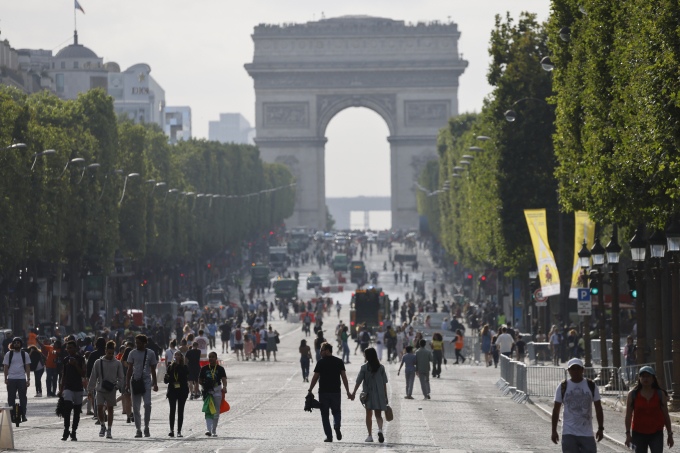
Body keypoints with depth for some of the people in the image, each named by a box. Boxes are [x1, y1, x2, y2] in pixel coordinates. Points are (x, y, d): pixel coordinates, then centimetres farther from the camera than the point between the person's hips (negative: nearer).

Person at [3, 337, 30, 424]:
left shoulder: (25, 354, 8)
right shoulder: (8, 354, 6)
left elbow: (27, 367, 7)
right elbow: (6, 367, 7)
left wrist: (28, 379, 0)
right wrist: (6, 379, -1)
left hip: (22, 379, 0)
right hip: (11, 379, 0)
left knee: (23, 398, 0)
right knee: (11, 398, 2)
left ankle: (23, 415, 6)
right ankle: (11, 416, 8)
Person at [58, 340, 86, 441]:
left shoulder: (80, 359, 0)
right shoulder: (65, 359, 9)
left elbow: (84, 374, -5)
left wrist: (76, 365, -18)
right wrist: (61, 390, 15)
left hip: (78, 388, -1)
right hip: (68, 387, 1)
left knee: (77, 412, 4)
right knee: (67, 408, -18)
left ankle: (73, 432, 14)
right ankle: (66, 430, -17)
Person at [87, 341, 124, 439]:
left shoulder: (117, 363, 5)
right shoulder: (98, 362, 4)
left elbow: (121, 378, 10)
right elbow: (93, 377, 7)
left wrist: (117, 386, -7)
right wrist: (90, 390, 5)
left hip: (111, 390, 0)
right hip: (100, 390, 0)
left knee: (110, 409, 2)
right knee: (99, 408, -9)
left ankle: (109, 430, 10)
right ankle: (102, 426, 14)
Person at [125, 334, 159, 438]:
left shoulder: (150, 354, 7)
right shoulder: (133, 353, 7)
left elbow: (153, 370, 12)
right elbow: (130, 369, 8)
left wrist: (155, 383, 9)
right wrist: (127, 383, 2)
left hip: (146, 381, -1)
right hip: (135, 380, 1)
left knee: (147, 404, -15)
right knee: (136, 407, 1)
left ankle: (146, 428, -4)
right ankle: (138, 430, 8)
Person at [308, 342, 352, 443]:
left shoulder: (321, 362, -5)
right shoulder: (339, 362, 4)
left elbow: (315, 378, -5)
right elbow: (344, 377, 2)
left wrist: (310, 390, 2)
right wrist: (348, 392, 3)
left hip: (323, 392, -2)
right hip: (336, 392, 2)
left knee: (325, 414, 7)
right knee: (336, 411, 17)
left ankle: (329, 436, 2)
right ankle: (337, 426, -14)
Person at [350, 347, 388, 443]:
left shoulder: (364, 367, -7)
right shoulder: (381, 367, 1)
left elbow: (359, 381, -5)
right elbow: (384, 383, 3)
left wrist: (354, 392, 6)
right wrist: (386, 396, 9)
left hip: (368, 393, -2)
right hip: (379, 394, 2)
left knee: (368, 415, 10)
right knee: (378, 415, 5)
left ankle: (370, 435, 9)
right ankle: (380, 429, -23)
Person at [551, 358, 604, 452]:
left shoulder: (591, 386, 5)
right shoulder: (563, 387, 3)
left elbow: (598, 408, 9)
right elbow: (556, 409, 6)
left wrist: (600, 428, 3)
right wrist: (554, 431, 2)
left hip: (587, 433, 1)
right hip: (568, 433, -1)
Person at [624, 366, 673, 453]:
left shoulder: (660, 394, 1)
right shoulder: (632, 395, 0)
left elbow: (666, 415, 5)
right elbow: (628, 415, 1)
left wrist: (670, 434, 6)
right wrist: (628, 434, -6)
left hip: (656, 434, -1)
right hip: (639, 434, 1)